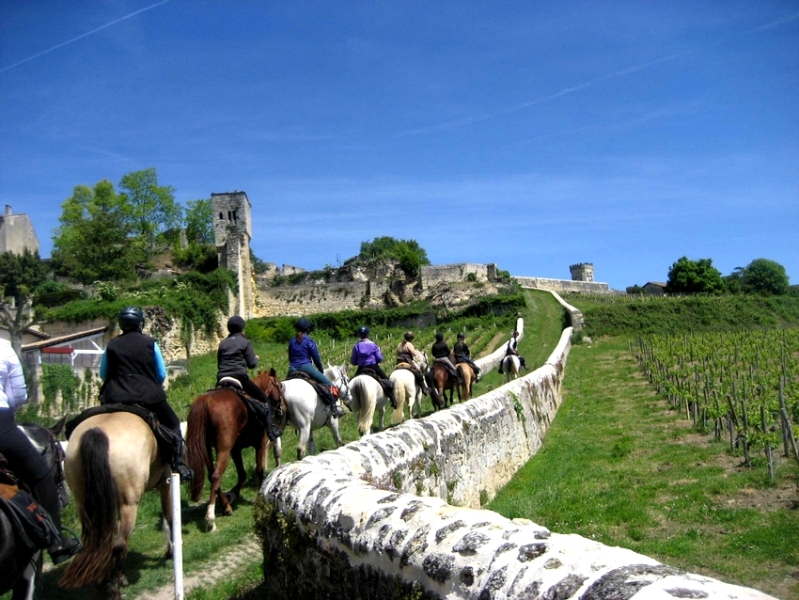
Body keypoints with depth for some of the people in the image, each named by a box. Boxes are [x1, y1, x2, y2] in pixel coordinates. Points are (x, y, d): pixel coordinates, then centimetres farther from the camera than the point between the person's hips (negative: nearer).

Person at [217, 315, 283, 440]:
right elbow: (252, 364, -1)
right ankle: (270, 431, 0)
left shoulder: (223, 343, 15)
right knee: (264, 399, 7)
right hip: (240, 377, -5)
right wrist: (256, 358, 19)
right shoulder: (245, 342, 1)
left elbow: (218, 364, 18)